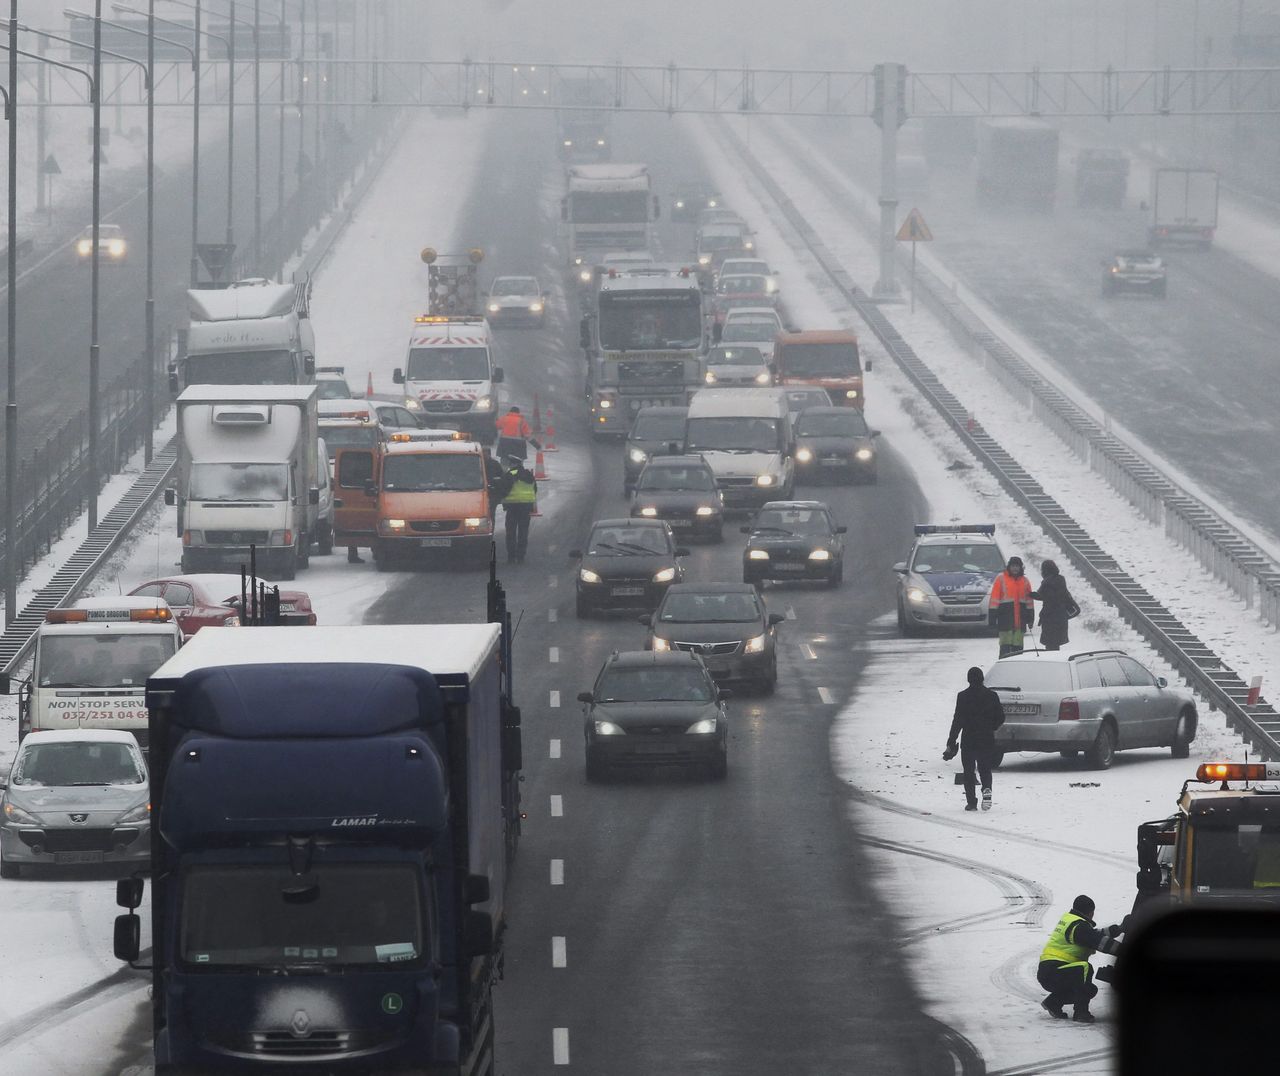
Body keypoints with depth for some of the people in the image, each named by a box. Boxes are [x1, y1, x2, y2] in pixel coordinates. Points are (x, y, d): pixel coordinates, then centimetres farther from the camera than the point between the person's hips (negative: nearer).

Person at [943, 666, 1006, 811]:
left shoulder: (963, 696, -9)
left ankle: (971, 802, 2)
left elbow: (957, 721, -11)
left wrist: (951, 743, -8)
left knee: (969, 772, 8)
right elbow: (1000, 718, 5)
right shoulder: (991, 695, 0)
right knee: (985, 768, 13)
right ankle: (987, 789, -15)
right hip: (987, 739, 2)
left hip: (968, 740, -2)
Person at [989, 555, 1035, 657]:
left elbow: (1029, 600, 17)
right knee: (1005, 646, -8)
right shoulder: (1001, 578, 1)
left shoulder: (1024, 581, 14)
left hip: (1020, 620, 4)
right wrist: (992, 617, -7)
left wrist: (1030, 618, 13)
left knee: (1018, 647, 8)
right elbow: (995, 598, -2)